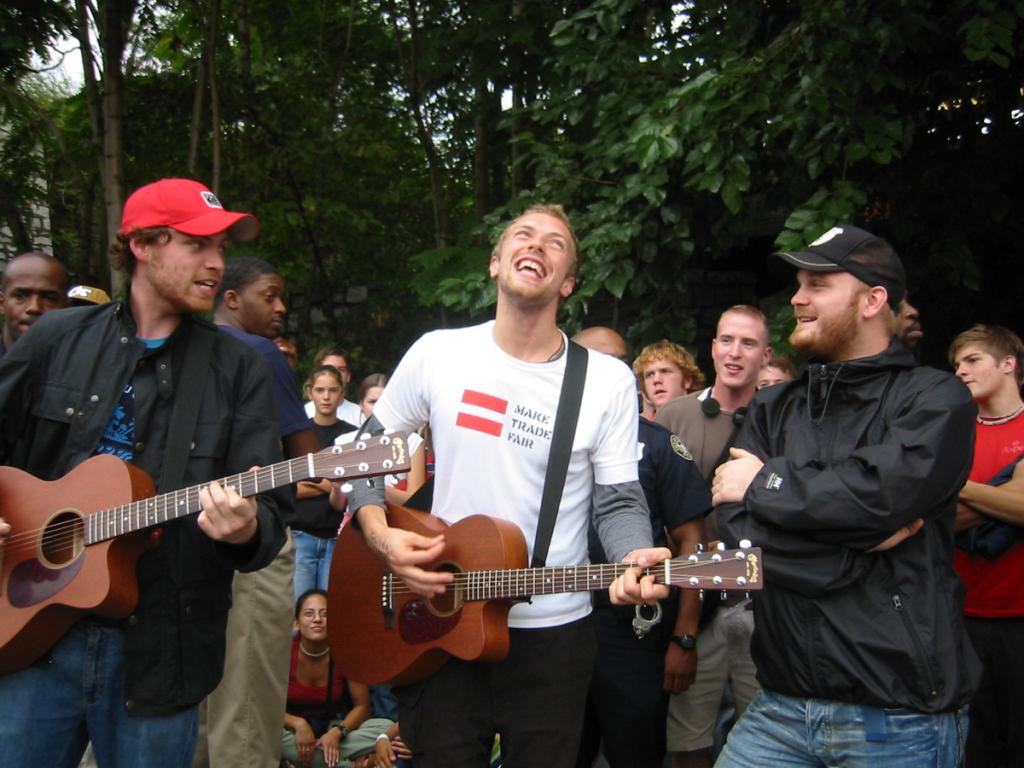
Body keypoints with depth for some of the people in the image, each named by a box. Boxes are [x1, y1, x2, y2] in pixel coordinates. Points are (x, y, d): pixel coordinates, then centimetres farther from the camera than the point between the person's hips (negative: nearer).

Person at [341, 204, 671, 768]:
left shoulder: (609, 381, -6)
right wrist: (381, 535, -11)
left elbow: (618, 501, -4)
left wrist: (634, 558, -25)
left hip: (554, 636, 0)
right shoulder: (437, 353, -3)